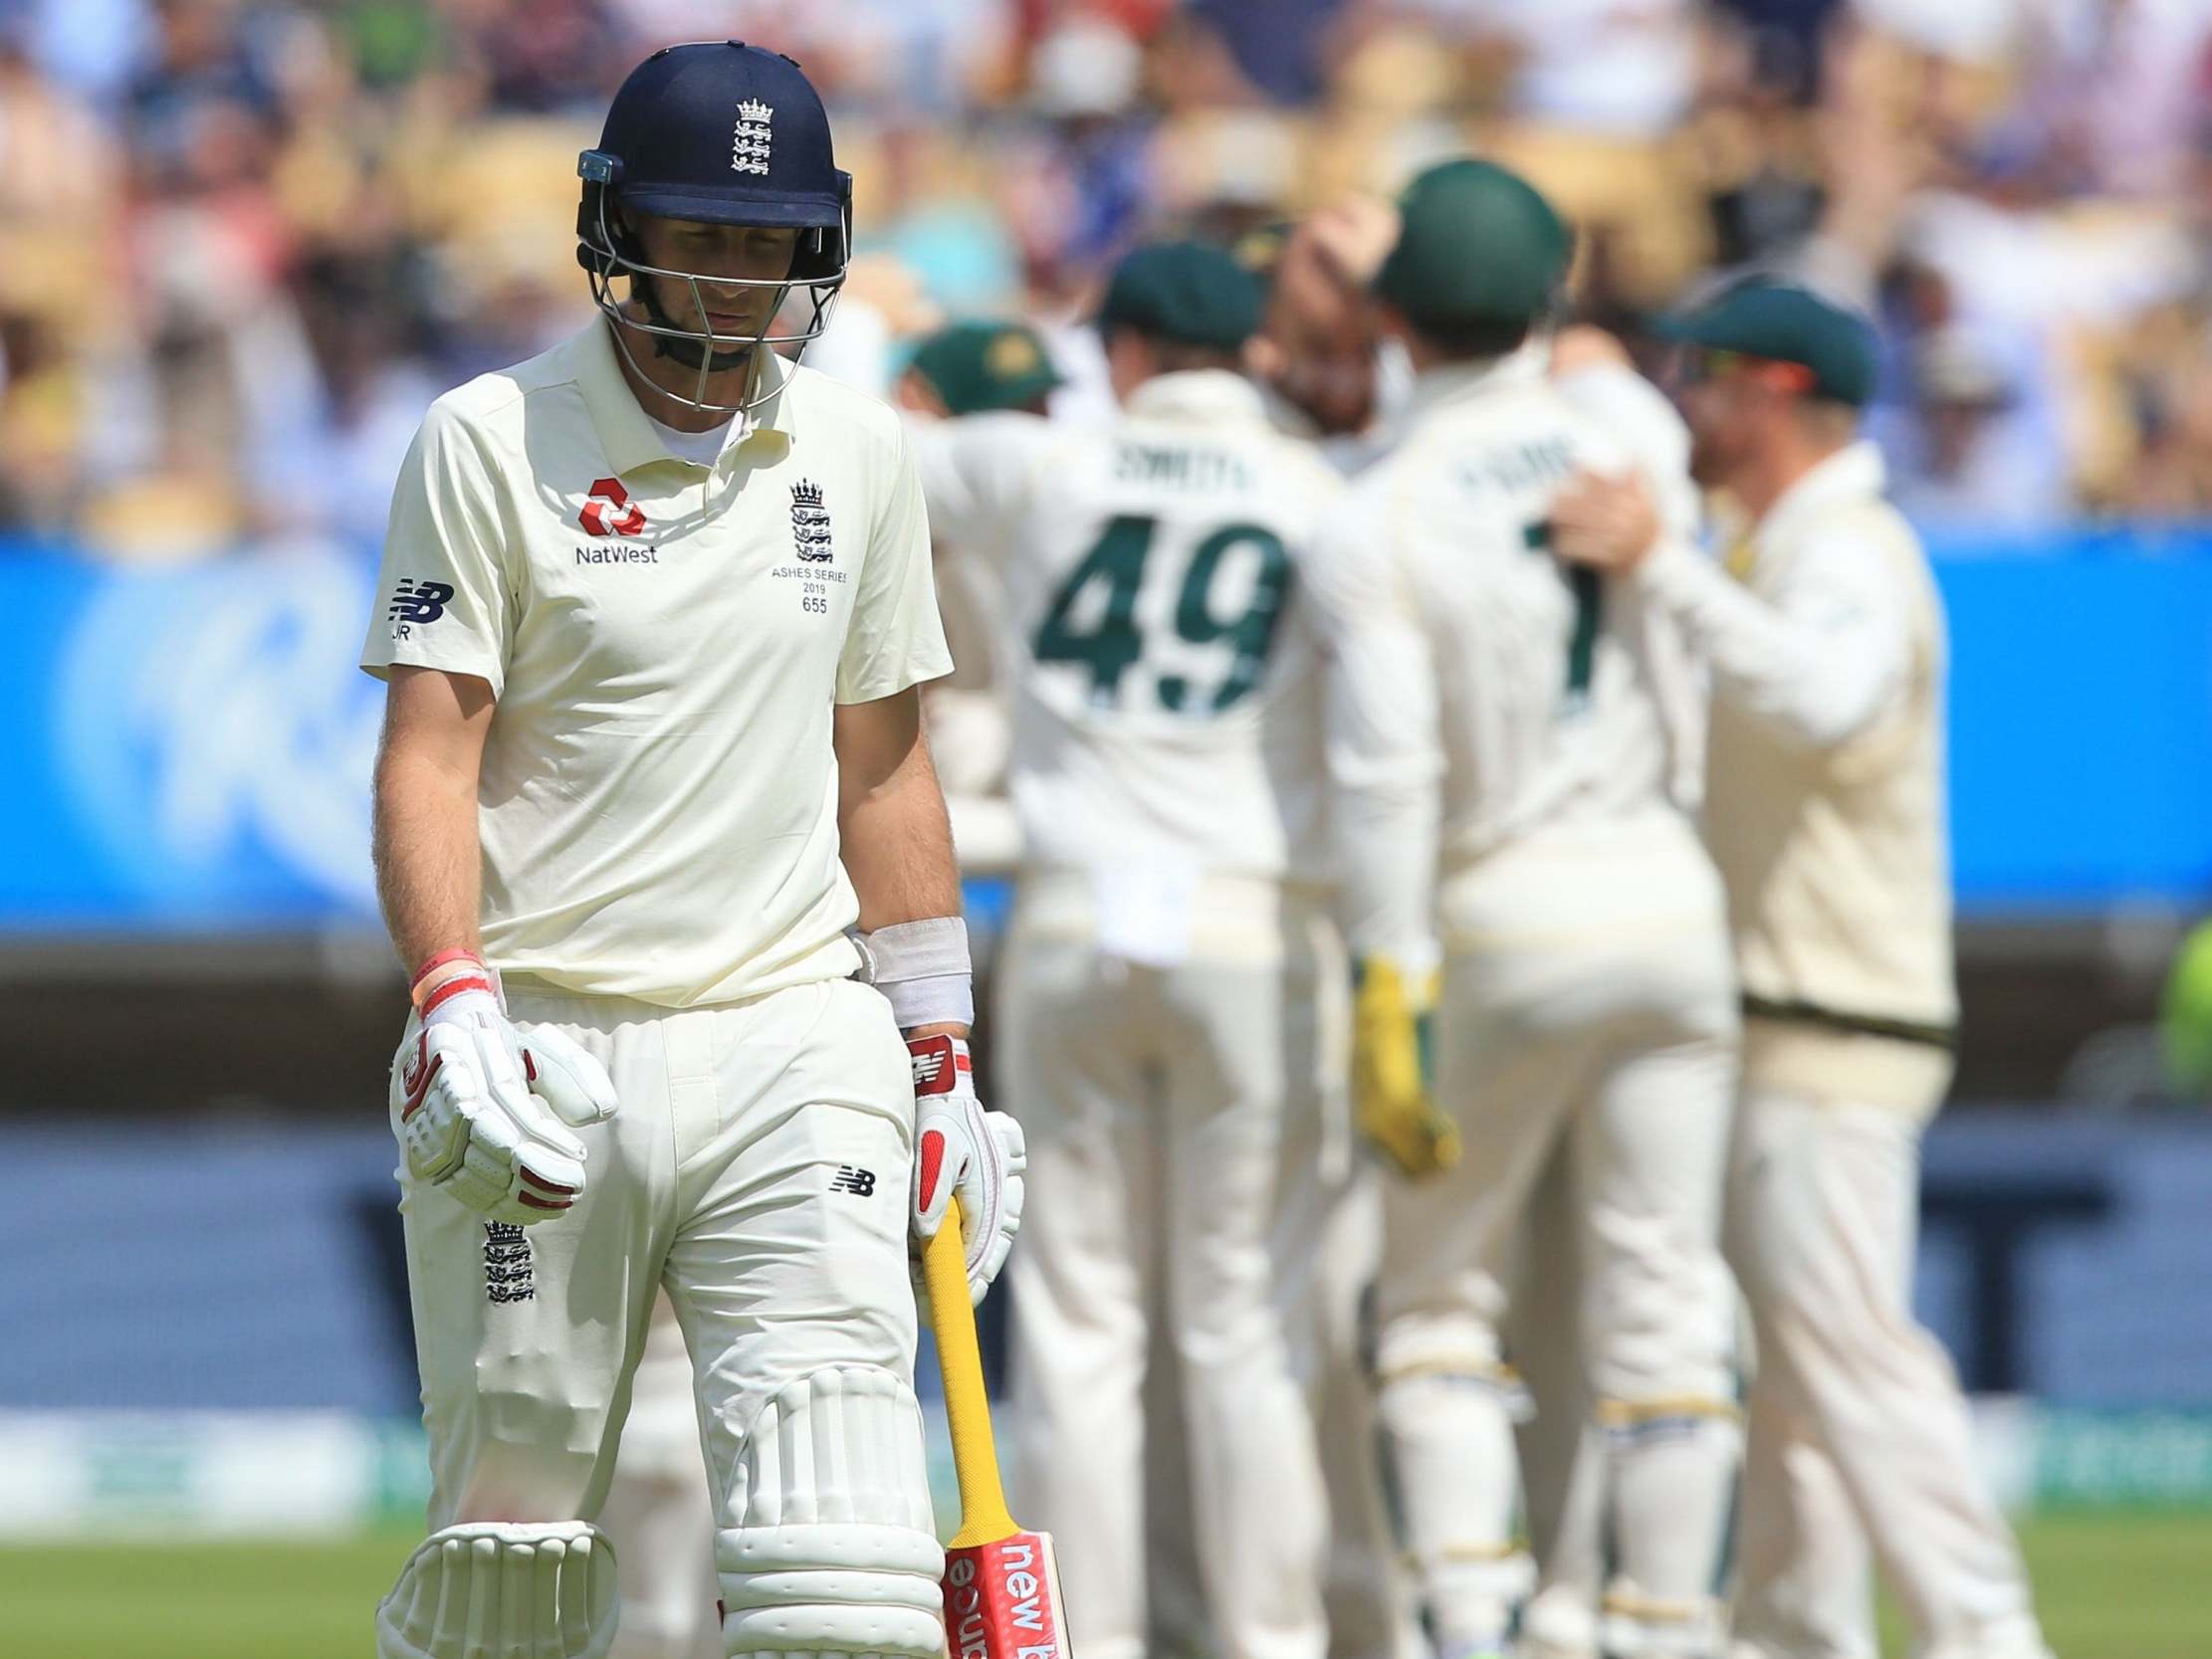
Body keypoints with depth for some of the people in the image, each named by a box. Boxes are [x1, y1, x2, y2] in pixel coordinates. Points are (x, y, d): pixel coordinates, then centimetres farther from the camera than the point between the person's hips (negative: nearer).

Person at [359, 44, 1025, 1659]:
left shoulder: (855, 453, 12)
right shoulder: (492, 441, -2)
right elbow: (428, 755, -7)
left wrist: (942, 1065, 15)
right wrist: (455, 999, -23)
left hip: (794, 1054, 3)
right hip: (543, 1047, -2)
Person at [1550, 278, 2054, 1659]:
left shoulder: (1846, 558, -15)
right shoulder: (1786, 554, 18)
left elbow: (1825, 703, -37)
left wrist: (1663, 567, -40)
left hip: (1831, 1040, -11)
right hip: (1772, 1030, 11)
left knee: (1852, 1354, -13)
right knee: (1779, 1353, 13)